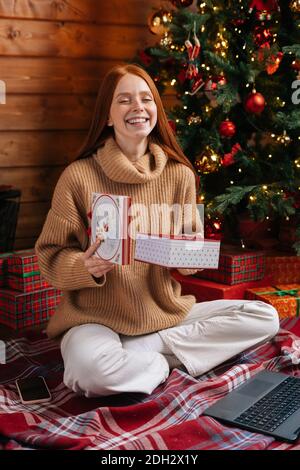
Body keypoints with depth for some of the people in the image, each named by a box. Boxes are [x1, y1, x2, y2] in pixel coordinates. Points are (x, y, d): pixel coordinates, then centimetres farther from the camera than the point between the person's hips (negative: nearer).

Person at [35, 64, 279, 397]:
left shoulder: (180, 175, 2)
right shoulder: (78, 176, -7)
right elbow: (50, 257, -4)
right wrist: (85, 267, -25)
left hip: (167, 312, 5)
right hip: (97, 317, -4)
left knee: (265, 317, -9)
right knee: (91, 368, -38)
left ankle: (141, 350, -12)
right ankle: (163, 362, -7)